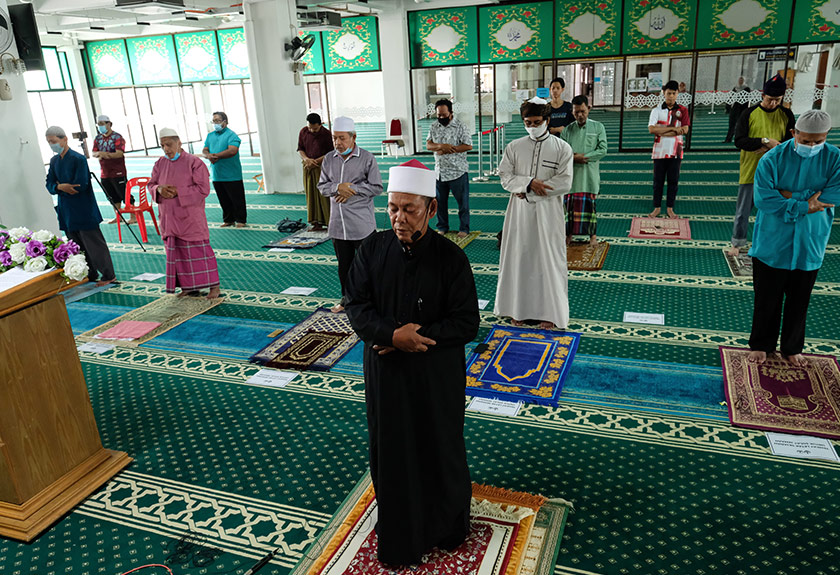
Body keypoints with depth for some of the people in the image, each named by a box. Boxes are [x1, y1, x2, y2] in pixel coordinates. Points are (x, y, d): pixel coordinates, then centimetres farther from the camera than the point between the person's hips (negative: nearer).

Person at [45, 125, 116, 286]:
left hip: (83, 211, -8)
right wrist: (60, 187, -14)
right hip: (66, 212, 8)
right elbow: (50, 185, 7)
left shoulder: (78, 159, -13)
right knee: (77, 246, 13)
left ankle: (108, 275, 7)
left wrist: (60, 187, -8)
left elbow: (81, 185, -19)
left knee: (94, 244, -2)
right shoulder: (54, 161, 11)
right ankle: (91, 275, 24)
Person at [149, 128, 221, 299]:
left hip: (191, 219, -6)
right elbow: (150, 184, 14)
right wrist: (159, 189, -10)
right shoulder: (160, 163, 9)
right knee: (177, 252, 8)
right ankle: (188, 287, 18)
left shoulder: (194, 162, -8)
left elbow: (203, 189, -13)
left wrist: (178, 192, -18)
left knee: (199, 250, -3)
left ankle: (214, 285, 5)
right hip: (170, 219, 6)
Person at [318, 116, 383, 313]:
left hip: (362, 223, -4)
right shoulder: (328, 159, 7)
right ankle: (347, 298, 29)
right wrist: (337, 187, -14)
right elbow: (322, 186, 8)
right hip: (338, 223, 5)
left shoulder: (367, 158, -6)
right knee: (344, 263, 15)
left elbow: (376, 187, -8)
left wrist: (351, 190, -14)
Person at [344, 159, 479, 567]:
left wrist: (414, 339, -21)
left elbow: (466, 324, -14)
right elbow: (356, 306, -6)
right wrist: (393, 334, -23)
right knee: (391, 449, 17)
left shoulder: (450, 257, -15)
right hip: (385, 372, 3)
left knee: (439, 448, 16)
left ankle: (446, 525, 42)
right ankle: (398, 528, 42)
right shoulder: (373, 249, -8)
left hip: (437, 376, -2)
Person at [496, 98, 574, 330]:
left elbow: (564, 183, -10)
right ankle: (519, 308, 19)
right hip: (519, 212, 2)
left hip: (548, 212, -2)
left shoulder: (562, 148, -2)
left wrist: (526, 190, -13)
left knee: (549, 260, 3)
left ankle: (551, 312, 14)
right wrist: (529, 182, -18)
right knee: (519, 257, 6)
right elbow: (505, 177, 0)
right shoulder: (514, 147, 6)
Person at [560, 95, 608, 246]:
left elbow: (602, 150, -3)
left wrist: (583, 157, -12)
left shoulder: (598, 127, 4)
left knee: (588, 204, 0)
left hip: (589, 174, -2)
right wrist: (574, 157, -16)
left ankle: (592, 234, 11)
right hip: (570, 174, 2)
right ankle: (569, 233, 15)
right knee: (569, 203, 3)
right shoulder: (568, 129, 9)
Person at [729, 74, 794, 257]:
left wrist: (771, 149, -16)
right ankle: (737, 243, 20)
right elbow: (739, 141, -12)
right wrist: (765, 141, -23)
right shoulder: (749, 114, -3)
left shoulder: (786, 115, 3)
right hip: (750, 172, -2)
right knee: (743, 211, 6)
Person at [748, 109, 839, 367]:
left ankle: (792, 348, 33)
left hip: (809, 247, 2)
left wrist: (791, 196, -19)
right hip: (771, 245, -2)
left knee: (799, 300, 16)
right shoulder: (772, 159, -11)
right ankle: (761, 345, 28)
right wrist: (804, 206, -20)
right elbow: (763, 199, -20)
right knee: (766, 300, 10)